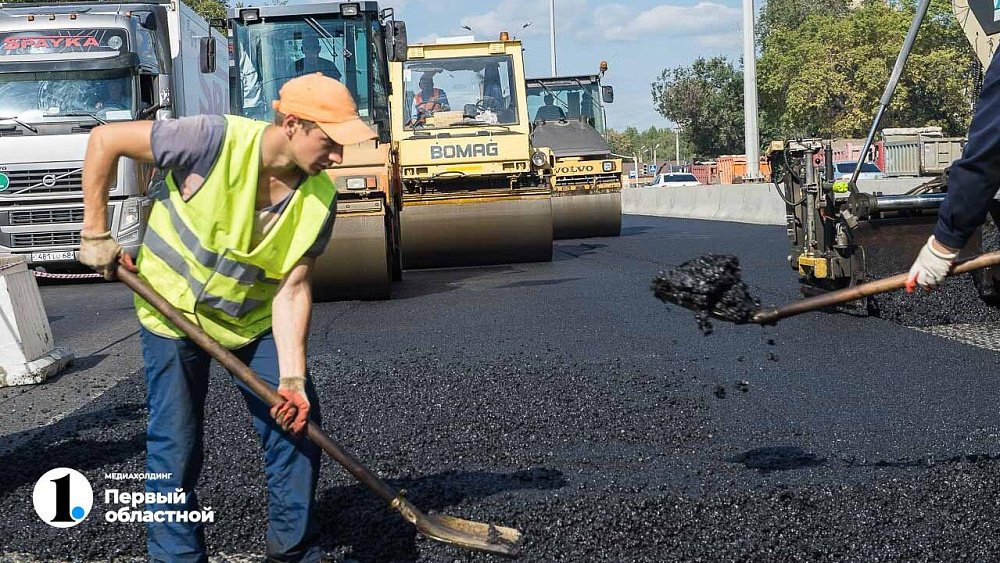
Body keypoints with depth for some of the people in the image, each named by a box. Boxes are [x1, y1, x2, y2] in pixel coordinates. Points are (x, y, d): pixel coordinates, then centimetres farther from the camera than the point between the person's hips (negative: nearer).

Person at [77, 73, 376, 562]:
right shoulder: (218, 140, -29)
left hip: (256, 319, 4)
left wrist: (292, 376, -25)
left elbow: (292, 288, -15)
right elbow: (105, 140, -20)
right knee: (175, 448, 0)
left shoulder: (320, 198, -15)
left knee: (297, 423, 2)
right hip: (174, 311, -4)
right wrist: (96, 232, -17)